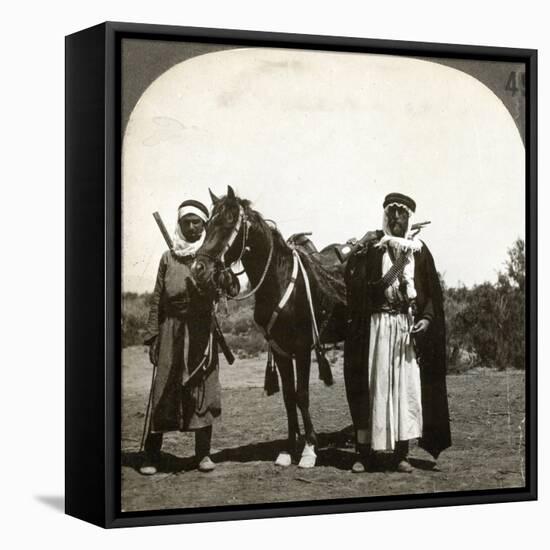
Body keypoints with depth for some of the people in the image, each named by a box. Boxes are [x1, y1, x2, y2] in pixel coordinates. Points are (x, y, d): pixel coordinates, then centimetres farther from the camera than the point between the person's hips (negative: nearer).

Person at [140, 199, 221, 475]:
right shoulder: (169, 258, 7)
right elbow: (157, 299, 8)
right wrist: (152, 336, 3)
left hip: (202, 329, -1)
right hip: (172, 329, 1)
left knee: (202, 388, 1)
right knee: (163, 390, -1)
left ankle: (203, 453, 11)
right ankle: (151, 455, 4)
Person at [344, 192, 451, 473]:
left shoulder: (419, 249, 10)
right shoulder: (372, 245, 3)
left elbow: (433, 292, 9)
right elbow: (353, 280, -9)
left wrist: (427, 318, -7)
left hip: (409, 326, 2)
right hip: (376, 324, -2)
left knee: (406, 384, 1)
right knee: (372, 384, -2)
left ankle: (401, 452, 8)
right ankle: (366, 451, 4)